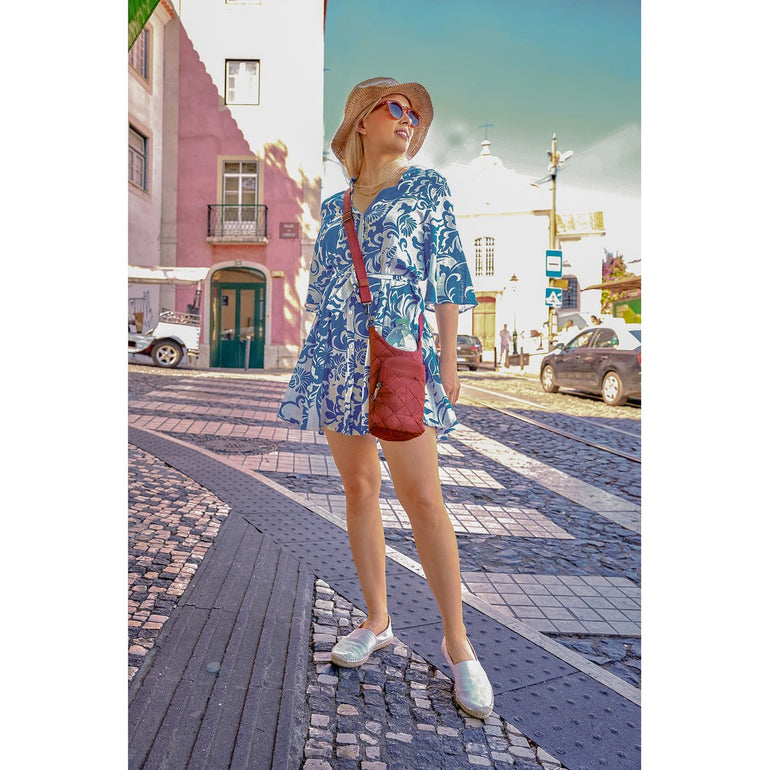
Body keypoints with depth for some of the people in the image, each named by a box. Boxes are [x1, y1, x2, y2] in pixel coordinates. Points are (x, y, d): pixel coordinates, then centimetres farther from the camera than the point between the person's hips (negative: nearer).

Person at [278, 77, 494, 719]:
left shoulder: (426, 187, 9)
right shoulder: (332, 207, 19)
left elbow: (448, 274, 3)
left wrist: (448, 356, -4)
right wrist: (312, 367, 16)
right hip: (336, 359, 5)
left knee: (422, 497, -9)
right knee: (358, 488, 7)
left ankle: (457, 642, 5)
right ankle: (377, 621, 22)